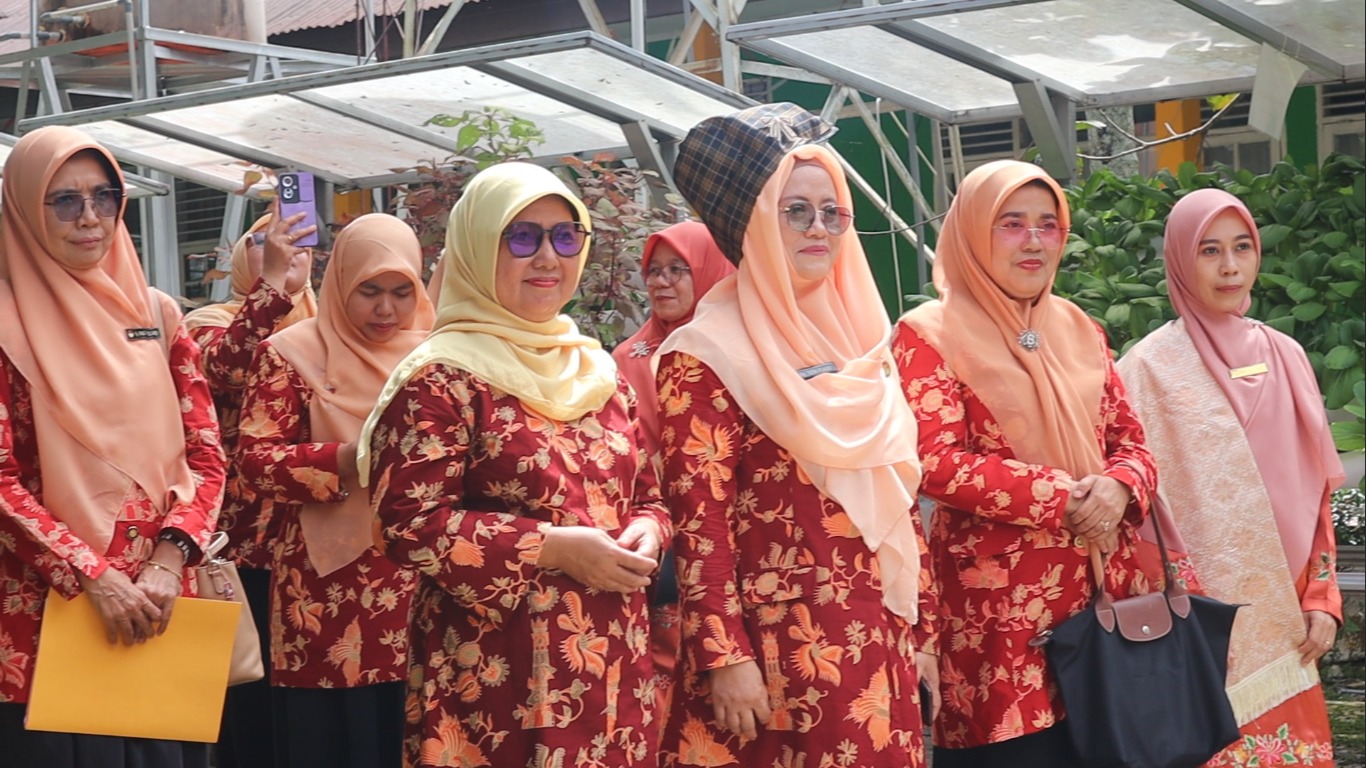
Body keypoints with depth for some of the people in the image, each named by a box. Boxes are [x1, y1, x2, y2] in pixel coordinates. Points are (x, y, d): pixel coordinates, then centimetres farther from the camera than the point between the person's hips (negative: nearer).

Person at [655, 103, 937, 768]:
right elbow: (699, 519, -12)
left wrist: (923, 627, 14)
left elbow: (898, 499, 16)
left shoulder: (861, 345, 14)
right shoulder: (708, 358, -7)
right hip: (779, 647, -6)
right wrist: (725, 656, -18)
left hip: (880, 645, 6)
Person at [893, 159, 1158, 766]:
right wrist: (1061, 496, -17)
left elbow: (1131, 440, 14)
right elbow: (937, 463, -14)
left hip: (1103, 590, 6)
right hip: (1001, 607, -6)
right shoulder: (930, 335, -4)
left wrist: (1117, 488, -10)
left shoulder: (1079, 330, 14)